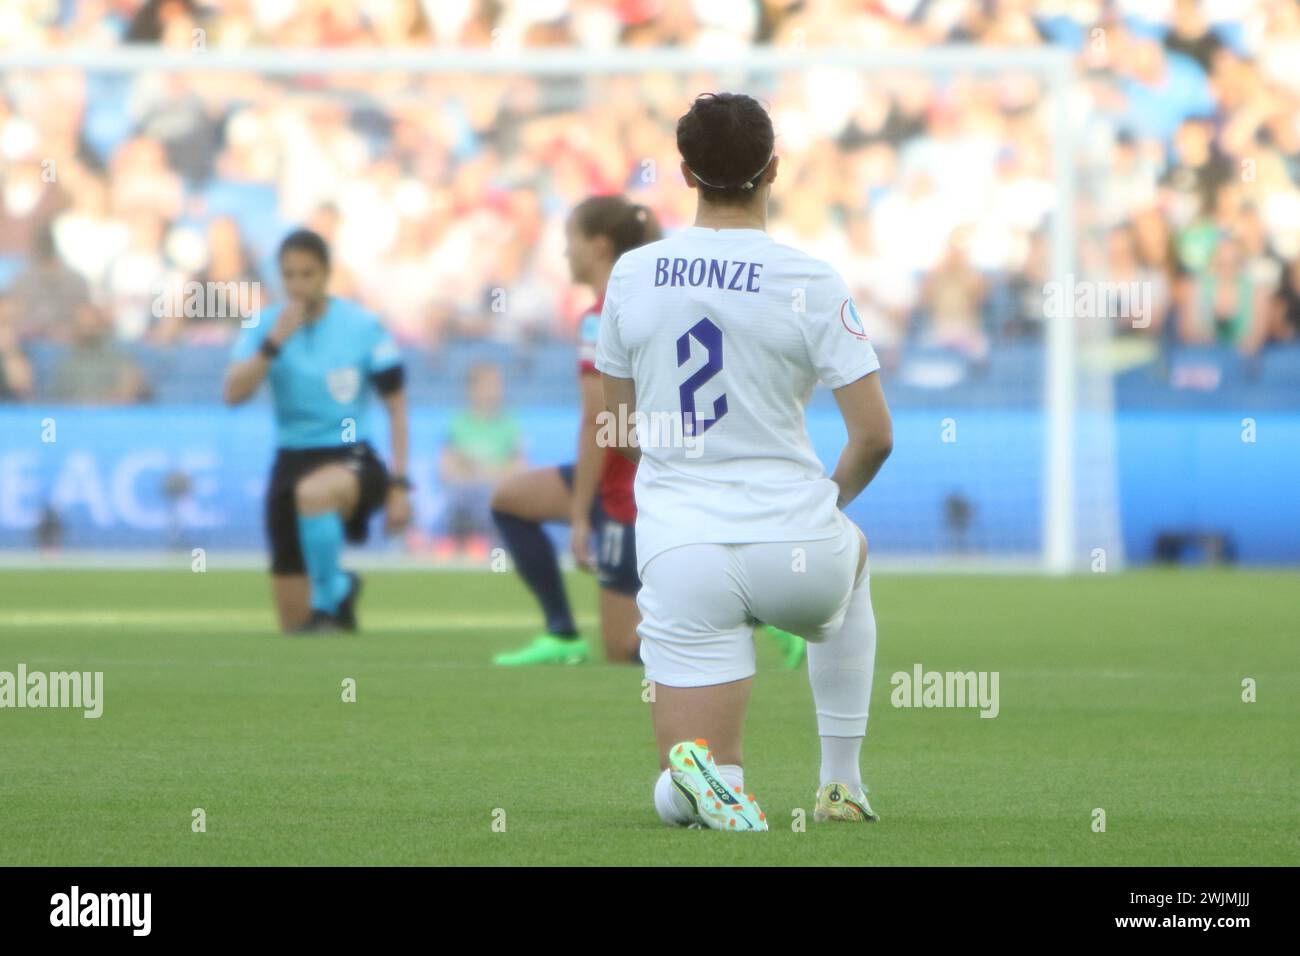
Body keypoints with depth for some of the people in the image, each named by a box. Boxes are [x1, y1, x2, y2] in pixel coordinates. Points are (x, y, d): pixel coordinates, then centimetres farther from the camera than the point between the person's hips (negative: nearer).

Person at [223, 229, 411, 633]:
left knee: (312, 492, -42)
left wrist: (399, 484, -6)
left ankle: (328, 603, -20)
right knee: (294, 623, 0)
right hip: (292, 460, 3)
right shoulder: (265, 326, -2)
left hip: (352, 460, -3)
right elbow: (233, 395, -14)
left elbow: (396, 404, 0)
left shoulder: (363, 327, -7)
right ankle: (340, 589, 36)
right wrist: (274, 343, -26)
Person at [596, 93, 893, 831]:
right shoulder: (810, 281, -6)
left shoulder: (632, 274, 4)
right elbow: (875, 436, -6)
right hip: (794, 546, -1)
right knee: (851, 552, 39)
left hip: (678, 549, 1)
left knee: (678, 799, 7)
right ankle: (842, 780, 33)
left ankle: (700, 772, -30)